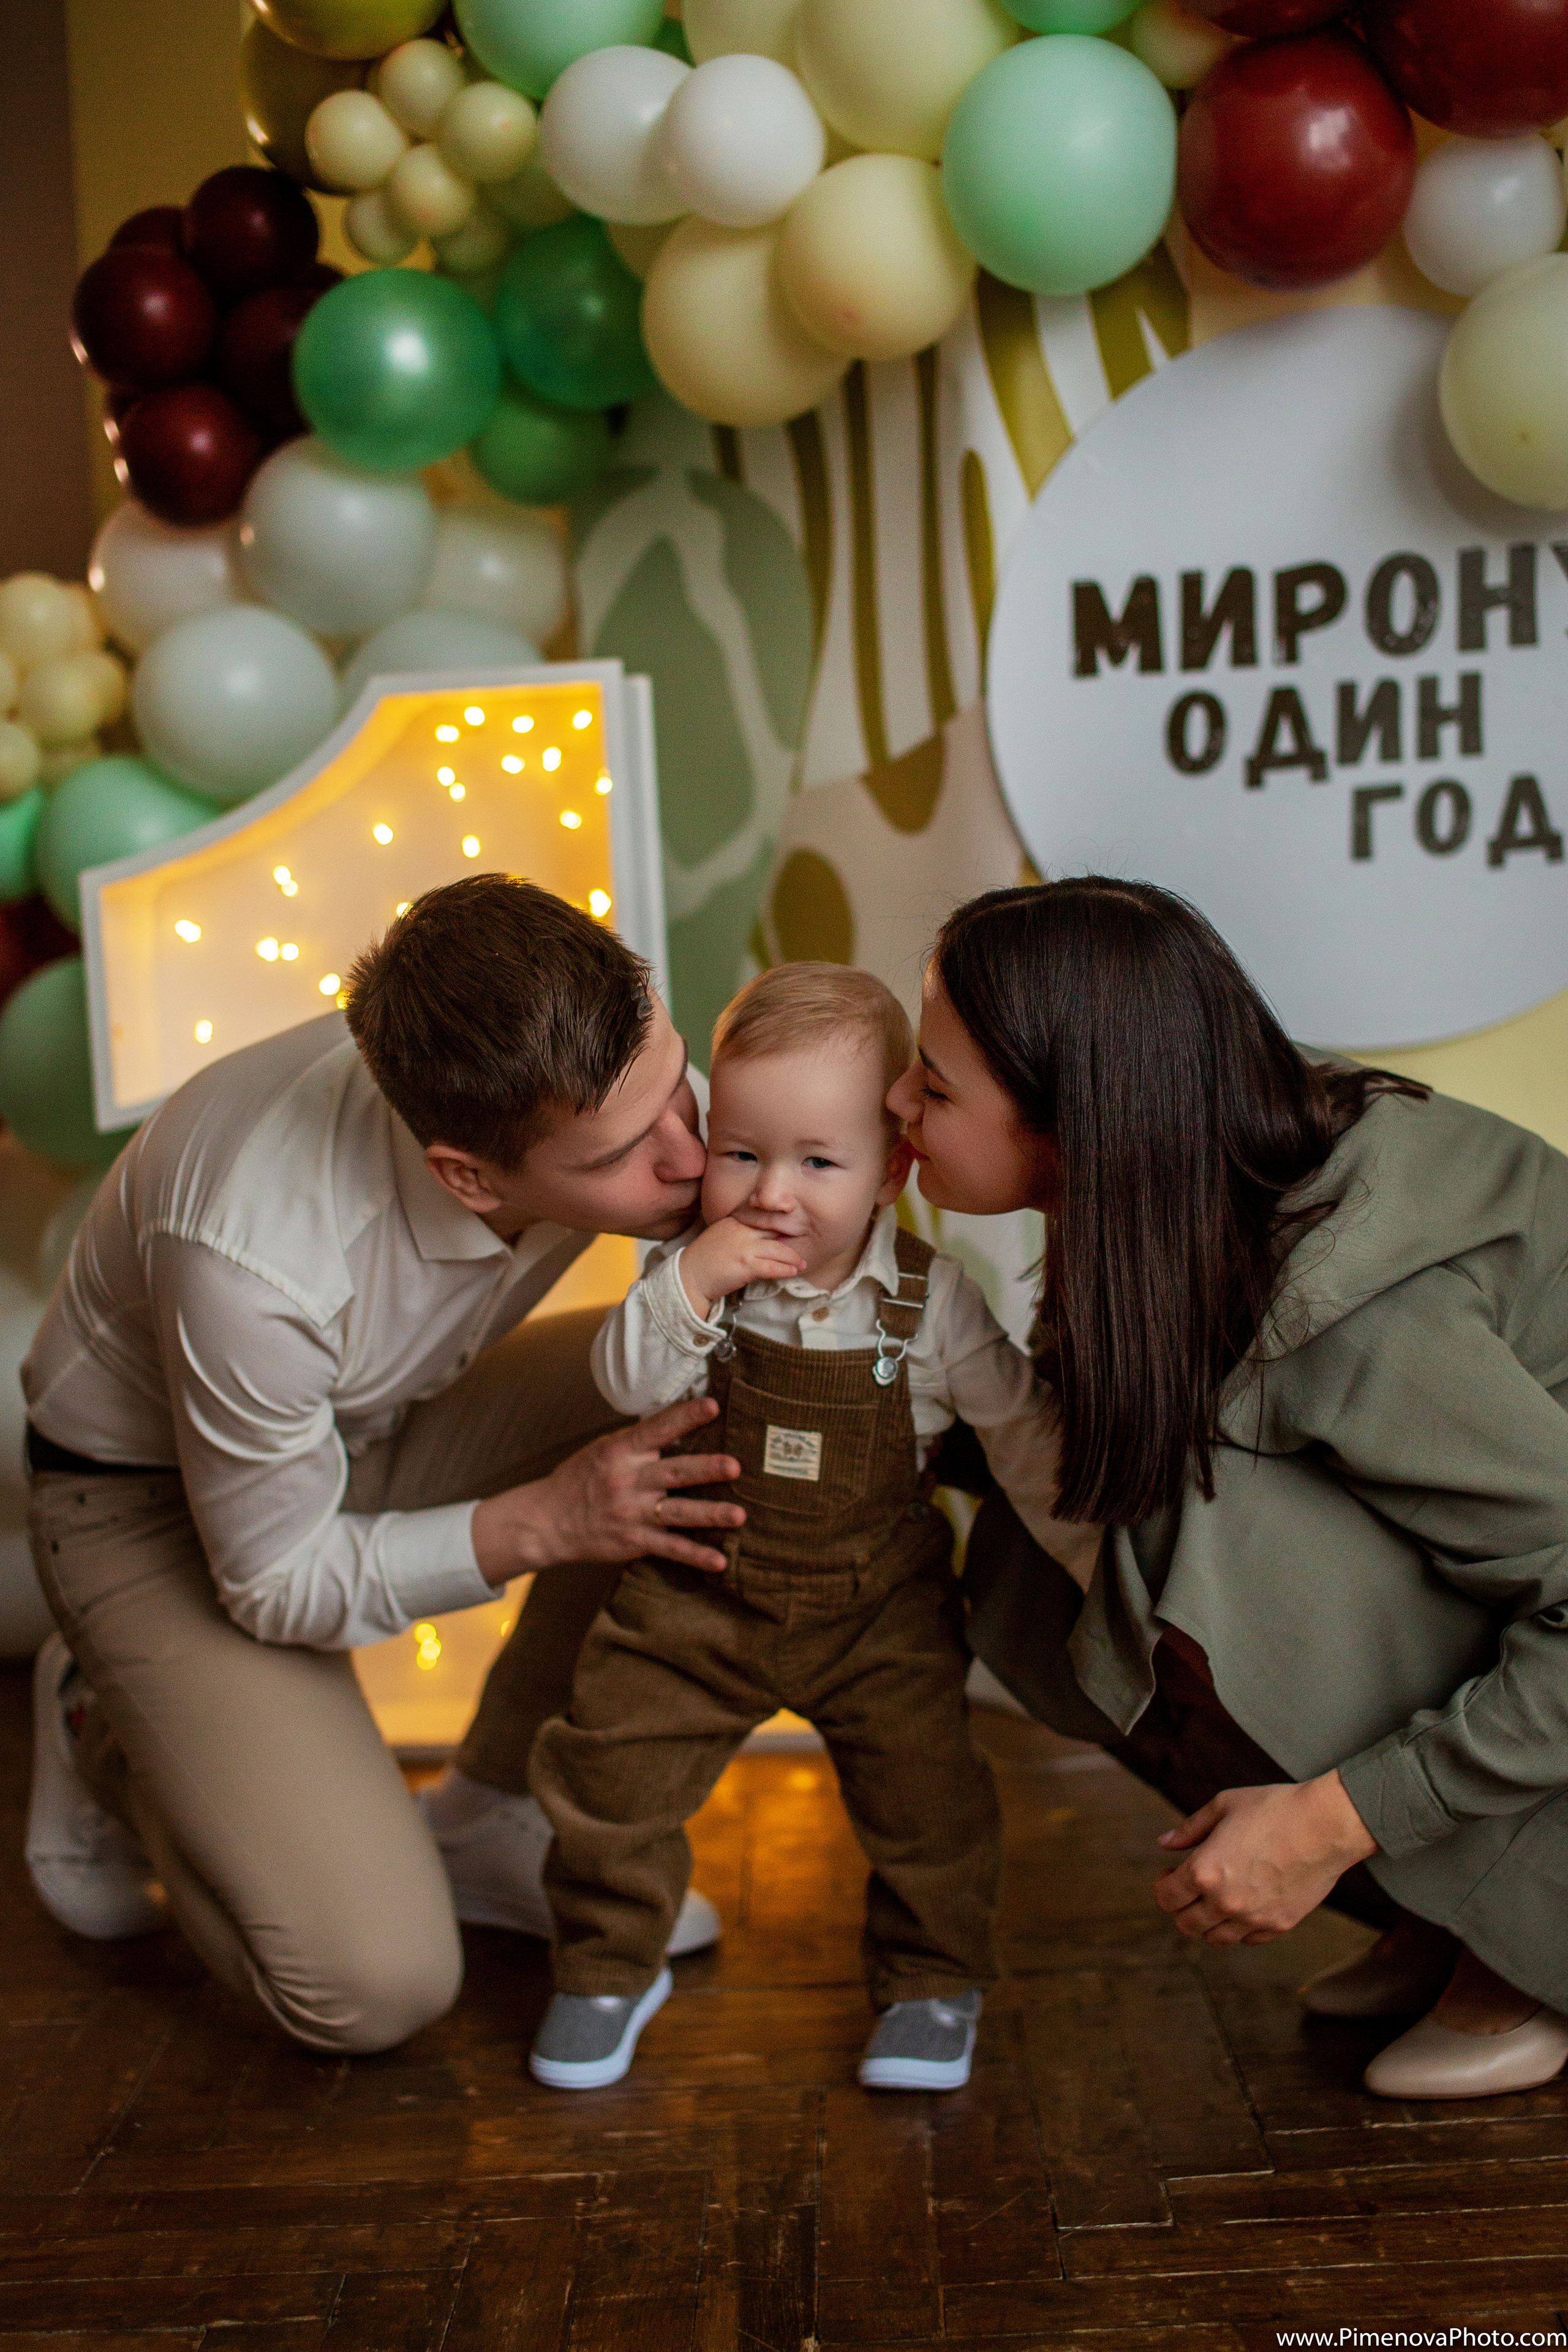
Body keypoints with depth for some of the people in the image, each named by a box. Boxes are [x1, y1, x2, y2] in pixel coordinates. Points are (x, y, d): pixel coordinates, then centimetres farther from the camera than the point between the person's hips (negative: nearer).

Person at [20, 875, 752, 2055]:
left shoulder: (608, 1074, -24)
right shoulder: (259, 1260, -40)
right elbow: (276, 1582, -22)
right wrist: (542, 1523, -30)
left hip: (383, 1417, 6)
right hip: (160, 1496, -6)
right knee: (376, 1984, -17)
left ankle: (494, 1819, -1)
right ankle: (110, 1740, 11)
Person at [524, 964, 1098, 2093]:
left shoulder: (933, 1299, -14)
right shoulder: (696, 1274, -11)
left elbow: (1022, 1427, -2)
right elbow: (631, 1387, -18)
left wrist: (1095, 1545, 2)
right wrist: (685, 1285, -33)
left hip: (881, 1606, -1)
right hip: (698, 1596, 1)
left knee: (926, 1789, 1)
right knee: (613, 1771, 3)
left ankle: (933, 1979, 28)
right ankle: (610, 1967, 28)